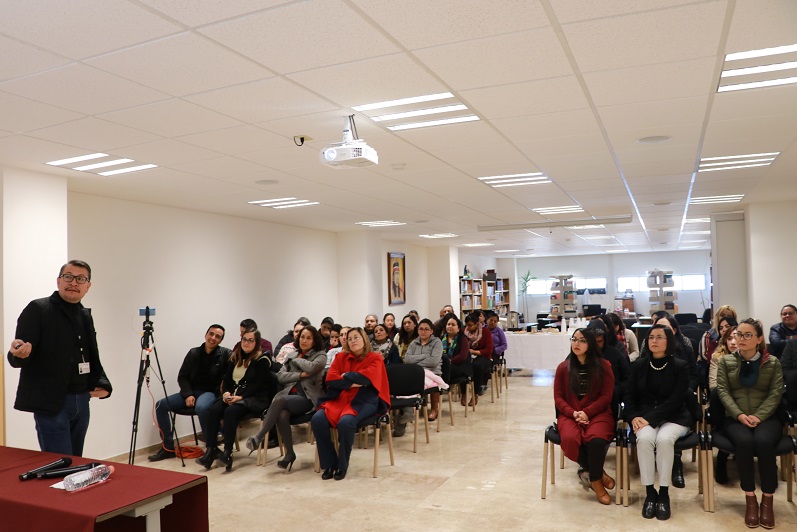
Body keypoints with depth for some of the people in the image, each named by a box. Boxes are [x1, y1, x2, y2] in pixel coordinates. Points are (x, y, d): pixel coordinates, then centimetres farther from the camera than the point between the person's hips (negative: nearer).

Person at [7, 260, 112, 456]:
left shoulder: (86, 316, 13)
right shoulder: (38, 309, -7)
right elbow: (16, 359, -11)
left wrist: (102, 384, 4)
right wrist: (19, 353, -34)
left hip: (82, 402, 7)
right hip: (50, 403, -6)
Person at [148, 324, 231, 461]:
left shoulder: (225, 354, -3)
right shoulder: (194, 353, 9)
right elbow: (182, 377, 10)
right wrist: (188, 395, -6)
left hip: (211, 393, -5)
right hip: (191, 392, 6)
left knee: (201, 407, -39)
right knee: (161, 405, -10)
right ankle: (168, 448, 1)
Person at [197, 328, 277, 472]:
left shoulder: (262, 360, -3)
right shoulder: (235, 357, 17)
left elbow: (258, 385, -11)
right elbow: (227, 379, 15)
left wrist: (240, 397, -21)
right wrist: (226, 392, -6)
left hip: (255, 398, -6)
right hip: (232, 396, 6)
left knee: (230, 411, -33)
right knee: (213, 410, -23)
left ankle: (227, 453, -30)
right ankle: (210, 451, -25)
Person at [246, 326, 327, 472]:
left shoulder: (320, 355, 8)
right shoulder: (291, 355, 22)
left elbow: (312, 368, -14)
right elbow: (280, 376, 10)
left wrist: (297, 360, 3)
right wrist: (300, 375, -4)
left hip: (307, 398, -4)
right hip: (288, 394, 4)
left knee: (280, 400, -33)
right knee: (282, 415, -32)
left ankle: (258, 438, -33)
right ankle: (289, 453, -20)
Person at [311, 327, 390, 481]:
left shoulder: (375, 358, 4)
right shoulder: (341, 357, 14)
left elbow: (367, 377, -14)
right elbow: (330, 378, 1)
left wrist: (345, 377, -2)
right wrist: (352, 383, -10)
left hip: (363, 400, -4)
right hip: (339, 398, 4)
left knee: (345, 422, -34)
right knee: (317, 419, -24)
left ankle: (342, 465, -11)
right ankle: (329, 463, -9)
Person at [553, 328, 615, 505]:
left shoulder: (602, 365, 2)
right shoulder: (563, 367, 8)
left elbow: (606, 396, -2)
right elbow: (558, 397, 6)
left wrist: (587, 412, -15)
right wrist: (573, 413, -13)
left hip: (598, 413, -1)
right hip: (570, 415, 2)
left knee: (596, 439, -35)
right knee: (570, 439, -32)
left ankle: (594, 478, -7)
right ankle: (598, 474, -7)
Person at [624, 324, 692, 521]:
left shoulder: (680, 366, -4)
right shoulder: (638, 365, 5)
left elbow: (675, 401, -12)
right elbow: (628, 394, 7)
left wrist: (650, 419, -20)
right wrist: (634, 417, -11)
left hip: (674, 417, -2)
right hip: (645, 417, 2)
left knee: (664, 439, -34)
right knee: (644, 438, -31)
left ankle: (664, 494, -19)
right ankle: (649, 492, -19)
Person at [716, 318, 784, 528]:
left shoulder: (773, 362, 8)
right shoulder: (726, 361, 8)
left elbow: (775, 394, -1)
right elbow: (722, 391, 0)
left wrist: (758, 416, -16)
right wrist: (740, 415, -16)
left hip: (765, 418, 0)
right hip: (735, 418, 0)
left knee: (764, 442, -33)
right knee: (744, 441, -33)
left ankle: (767, 499, -17)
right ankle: (750, 499, -20)